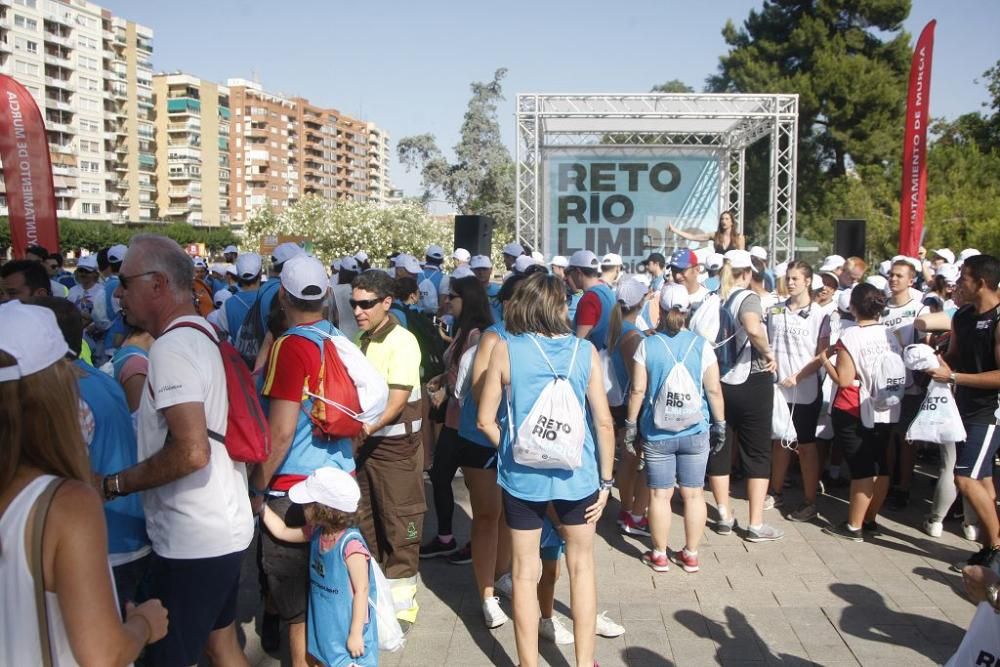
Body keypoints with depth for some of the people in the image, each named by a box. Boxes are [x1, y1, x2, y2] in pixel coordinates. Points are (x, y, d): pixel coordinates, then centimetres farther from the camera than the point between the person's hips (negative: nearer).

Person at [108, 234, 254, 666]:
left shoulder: (172, 347, -19)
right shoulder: (203, 334, 11)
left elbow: (191, 451, -28)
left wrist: (115, 484, -16)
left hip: (191, 543, -10)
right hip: (225, 529, 10)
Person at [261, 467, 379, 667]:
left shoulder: (351, 544, -27)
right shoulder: (317, 533, -3)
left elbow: (361, 590, -22)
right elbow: (282, 532, 14)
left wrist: (356, 634, -19)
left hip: (346, 629, -8)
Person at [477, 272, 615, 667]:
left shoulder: (505, 349, -6)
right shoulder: (585, 351, -3)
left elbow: (485, 420, -4)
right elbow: (604, 421, -3)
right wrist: (606, 480, 5)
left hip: (523, 474, -1)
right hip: (577, 473, 1)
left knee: (525, 573, 13)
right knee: (581, 567, 18)